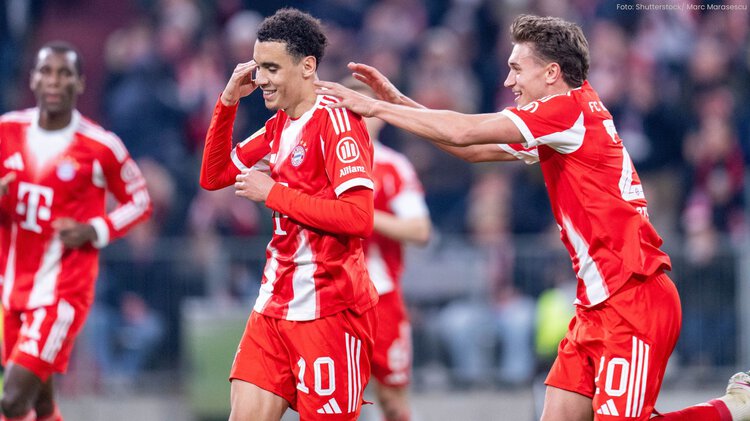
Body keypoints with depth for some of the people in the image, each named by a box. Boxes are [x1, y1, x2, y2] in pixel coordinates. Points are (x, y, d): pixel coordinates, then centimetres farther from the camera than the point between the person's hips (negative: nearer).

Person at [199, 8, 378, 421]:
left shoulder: (336, 120, -13)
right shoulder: (278, 126, 13)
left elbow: (358, 218, -22)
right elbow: (213, 177, 20)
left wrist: (271, 192, -16)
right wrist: (228, 102, 8)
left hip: (327, 308, -8)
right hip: (275, 305, 8)